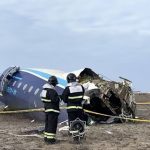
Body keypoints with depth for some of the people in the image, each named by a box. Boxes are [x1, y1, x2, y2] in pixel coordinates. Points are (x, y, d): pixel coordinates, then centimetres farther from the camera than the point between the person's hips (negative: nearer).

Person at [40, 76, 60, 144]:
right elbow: (55, 100, -26)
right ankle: (50, 138, -6)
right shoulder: (52, 90, -20)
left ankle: (46, 137, 26)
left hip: (47, 109, 10)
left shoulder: (45, 89, 11)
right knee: (52, 124, -6)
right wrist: (58, 97, -5)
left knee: (47, 123, 17)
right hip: (53, 110, -10)